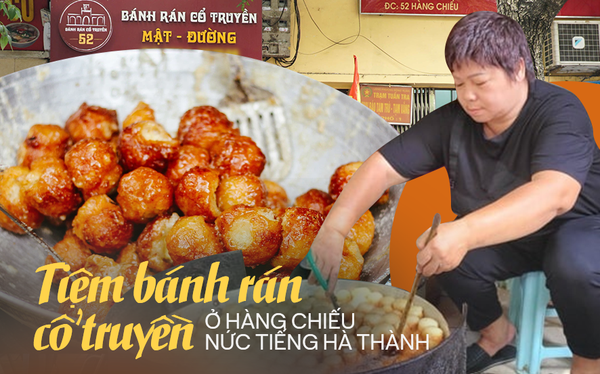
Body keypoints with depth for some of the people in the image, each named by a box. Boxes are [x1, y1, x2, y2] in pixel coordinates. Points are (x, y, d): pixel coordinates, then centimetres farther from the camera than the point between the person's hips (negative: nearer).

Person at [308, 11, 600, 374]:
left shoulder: (559, 112, -27)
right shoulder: (451, 120, -14)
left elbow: (555, 194, -45)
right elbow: (382, 167, -18)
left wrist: (464, 232, -59)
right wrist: (334, 229, -33)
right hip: (500, 235, 5)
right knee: (439, 252, -21)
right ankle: (497, 333, 7)